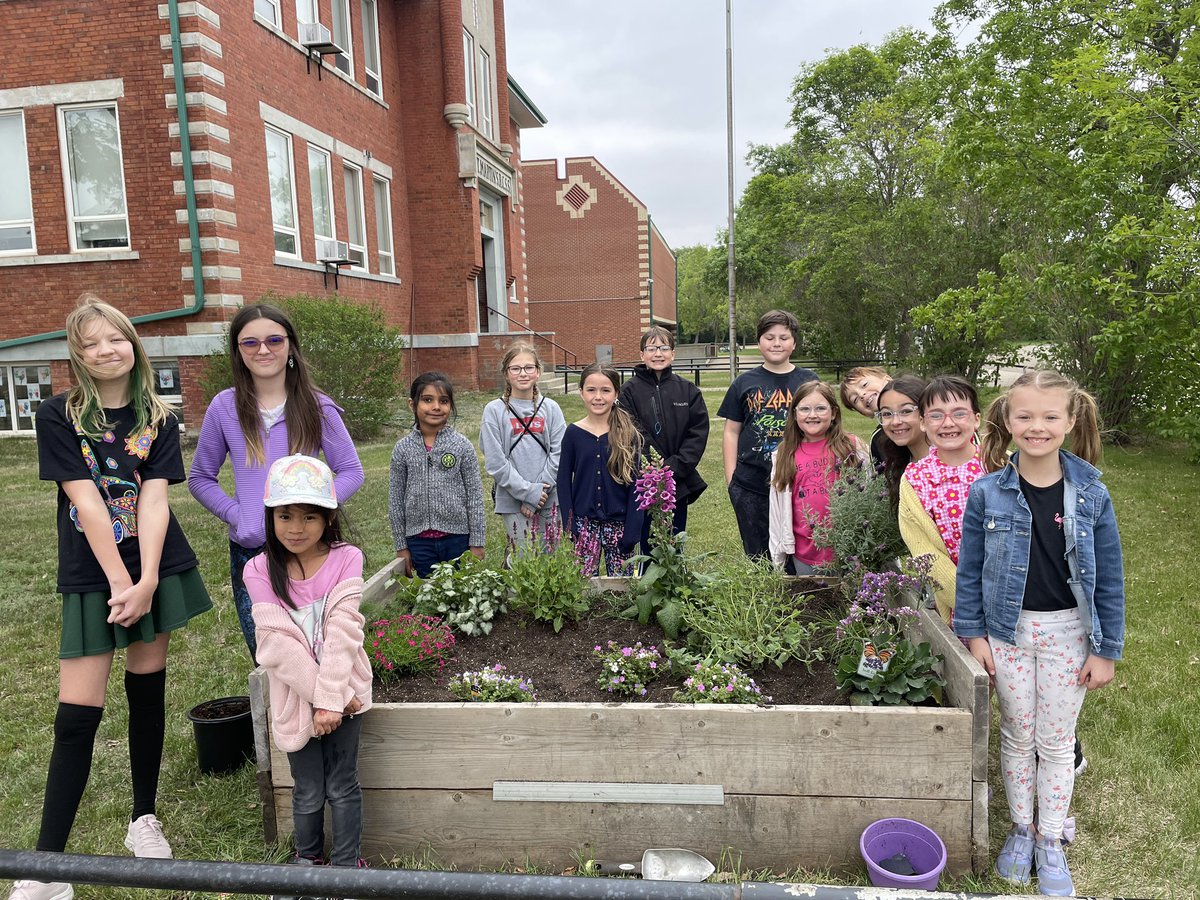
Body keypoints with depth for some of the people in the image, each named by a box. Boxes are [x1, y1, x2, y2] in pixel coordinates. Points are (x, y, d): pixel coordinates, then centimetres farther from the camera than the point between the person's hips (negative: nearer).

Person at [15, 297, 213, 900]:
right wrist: (120, 583, -17)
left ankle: (144, 819, 28)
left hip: (158, 567, 2)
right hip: (91, 575, -2)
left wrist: (146, 582, -17)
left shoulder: (159, 419, 2)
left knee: (147, 689, 11)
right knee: (77, 714, -5)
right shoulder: (59, 416, -4)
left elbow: (154, 499, -7)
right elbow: (86, 502, -12)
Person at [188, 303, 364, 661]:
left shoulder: (317, 406, -3)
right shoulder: (225, 407, -1)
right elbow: (200, 477, 8)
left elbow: (351, 471, 1)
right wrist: (235, 515, -9)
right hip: (248, 550, 1)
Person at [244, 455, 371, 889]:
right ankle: (307, 858, 39)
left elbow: (343, 632, -16)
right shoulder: (261, 570, -8)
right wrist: (319, 696, -18)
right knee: (308, 792, 14)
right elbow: (278, 644, -14)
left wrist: (332, 698, -20)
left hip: (344, 692, -1)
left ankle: (347, 864, 29)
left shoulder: (345, 560, -10)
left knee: (342, 786, 10)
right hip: (296, 697, 1)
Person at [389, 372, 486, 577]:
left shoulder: (462, 446, -3)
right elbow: (396, 499, 6)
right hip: (419, 540, 1)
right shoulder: (403, 448, 1)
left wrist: (477, 543, -2)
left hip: (458, 538, -1)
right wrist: (401, 546, 5)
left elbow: (475, 496, -1)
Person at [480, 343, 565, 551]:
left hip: (549, 499, 2)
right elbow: (495, 461, -7)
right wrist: (527, 492, -12)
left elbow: (558, 453, -1)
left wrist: (541, 489, -10)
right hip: (512, 501, -2)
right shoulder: (495, 410, -3)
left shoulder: (550, 408, 4)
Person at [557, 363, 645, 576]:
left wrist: (631, 532, -7)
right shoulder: (573, 433, 0)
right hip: (584, 522, 1)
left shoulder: (628, 434, -3)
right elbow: (564, 481, 3)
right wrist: (569, 526, -4)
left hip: (618, 522, 0)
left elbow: (635, 484, -2)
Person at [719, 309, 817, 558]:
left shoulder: (809, 381, 5)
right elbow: (731, 432, 7)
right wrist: (731, 480, 0)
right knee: (758, 558, 11)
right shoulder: (745, 383, 5)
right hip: (751, 488, 0)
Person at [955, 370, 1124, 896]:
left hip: (1068, 634, 0)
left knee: (1056, 741, 11)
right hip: (1008, 631, 0)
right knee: (1017, 736, 14)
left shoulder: (1091, 496, -9)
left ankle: (1050, 842, 29)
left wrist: (1106, 650, -2)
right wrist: (973, 635, -3)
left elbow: (1109, 578, -3)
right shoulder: (987, 494, -9)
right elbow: (970, 570, -2)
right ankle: (1020, 830, 32)